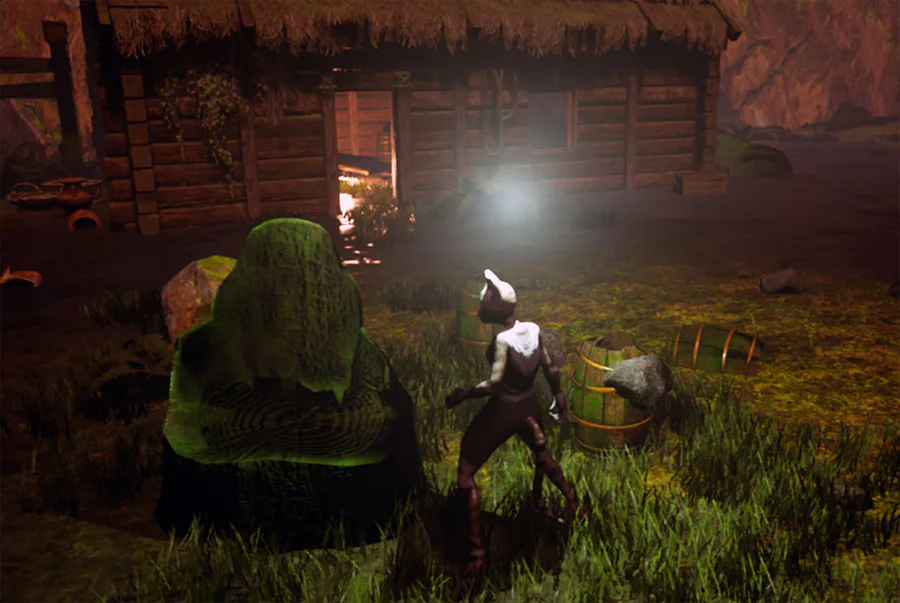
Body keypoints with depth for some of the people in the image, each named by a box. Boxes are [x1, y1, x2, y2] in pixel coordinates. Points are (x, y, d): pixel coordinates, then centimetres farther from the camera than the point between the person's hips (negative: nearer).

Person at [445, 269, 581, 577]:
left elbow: (494, 383, -32)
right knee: (542, 454, 36)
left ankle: (477, 550, -1)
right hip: (528, 406, 7)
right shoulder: (533, 329, -6)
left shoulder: (503, 339, -25)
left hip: (502, 411, -7)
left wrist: (462, 394, -20)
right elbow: (550, 369, 3)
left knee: (465, 473, 4)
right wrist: (558, 396, 17)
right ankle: (573, 504, 50)